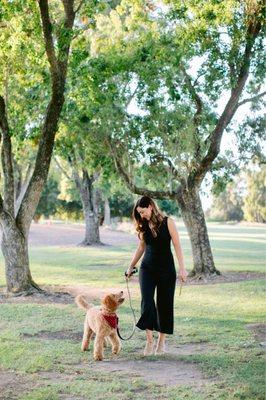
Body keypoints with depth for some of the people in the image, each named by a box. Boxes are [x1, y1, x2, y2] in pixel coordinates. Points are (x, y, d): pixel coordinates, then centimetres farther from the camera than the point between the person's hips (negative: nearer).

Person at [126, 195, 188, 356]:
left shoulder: (168, 222, -6)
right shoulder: (144, 226, 6)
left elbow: (177, 246, -8)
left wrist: (182, 268, -14)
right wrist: (131, 267, 19)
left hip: (166, 269, -3)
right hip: (147, 268, 3)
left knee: (165, 303, 3)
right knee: (147, 302, -12)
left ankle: (162, 341, 17)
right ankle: (149, 341, -10)